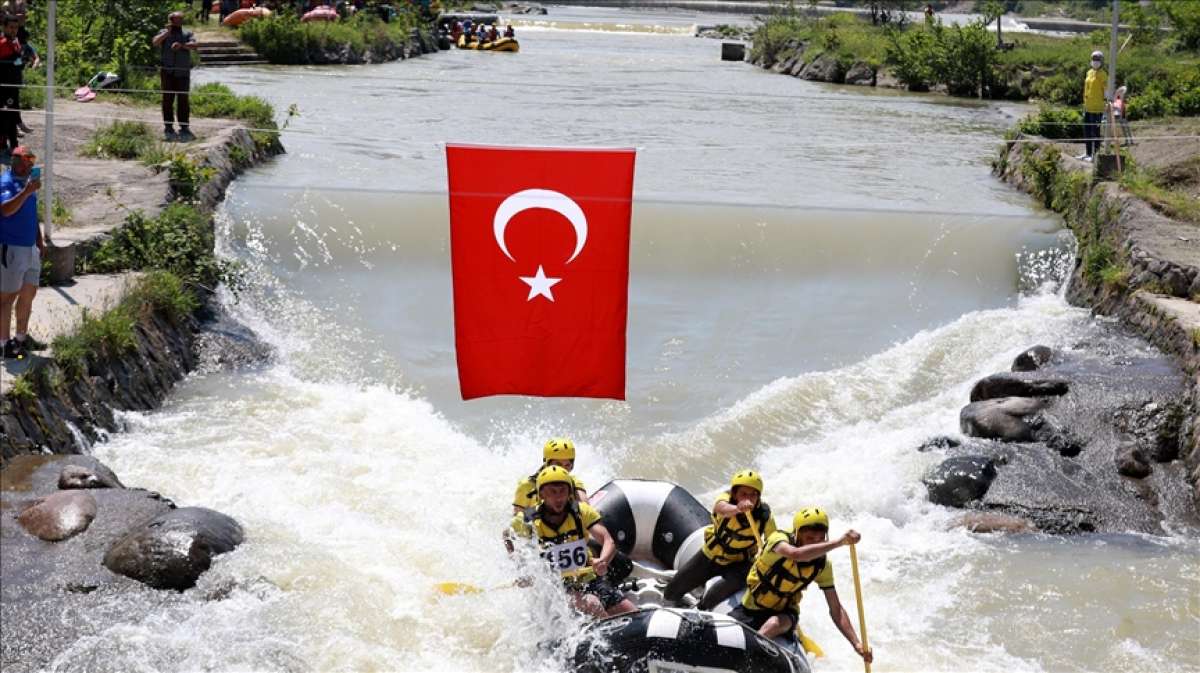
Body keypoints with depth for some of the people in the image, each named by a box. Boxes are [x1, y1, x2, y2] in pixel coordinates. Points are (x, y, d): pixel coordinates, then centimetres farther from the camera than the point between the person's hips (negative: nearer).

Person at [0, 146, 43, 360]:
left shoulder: (28, 181, 14)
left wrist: (40, 241, 21)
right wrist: (27, 192, -37)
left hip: (30, 248, 9)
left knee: (29, 293, 14)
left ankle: (21, 338, 26)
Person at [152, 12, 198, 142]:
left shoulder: (187, 34, 11)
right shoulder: (164, 33, 9)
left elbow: (194, 45, -8)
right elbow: (156, 42, -10)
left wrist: (181, 45, -24)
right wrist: (167, 32, -10)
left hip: (183, 73, 1)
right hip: (167, 72, -1)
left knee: (184, 101, 1)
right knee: (167, 101, 0)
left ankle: (184, 129, 7)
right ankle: (168, 129, 4)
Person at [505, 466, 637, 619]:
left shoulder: (581, 511, -7)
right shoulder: (528, 521, -9)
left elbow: (608, 542, -18)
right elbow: (507, 536, 12)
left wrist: (603, 561, -41)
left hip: (589, 579, 3)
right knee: (593, 605, -33)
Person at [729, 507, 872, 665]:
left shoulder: (822, 565, -12)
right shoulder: (779, 539, -23)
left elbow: (836, 609, -10)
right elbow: (796, 554, -48)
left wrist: (857, 644, -23)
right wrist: (840, 542, -53)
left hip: (784, 613, 1)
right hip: (751, 608, 0)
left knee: (774, 625, -34)